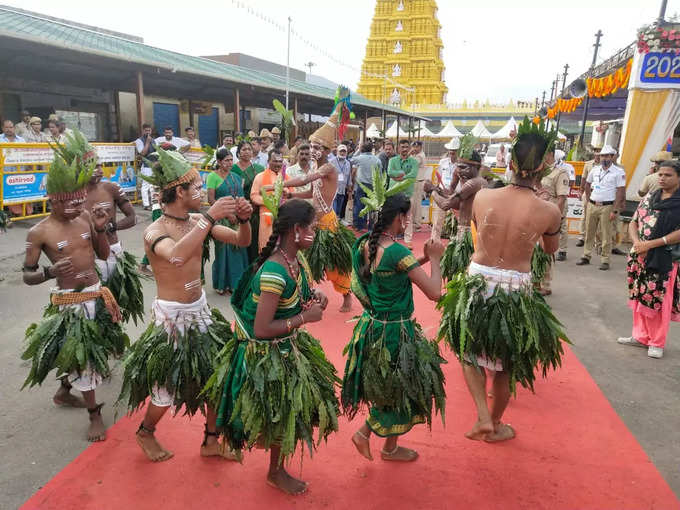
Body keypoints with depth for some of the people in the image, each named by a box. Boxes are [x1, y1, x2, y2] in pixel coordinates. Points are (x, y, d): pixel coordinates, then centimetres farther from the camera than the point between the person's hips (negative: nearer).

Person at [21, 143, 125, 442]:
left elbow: (103, 255, 4)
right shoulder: (39, 232, -13)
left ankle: (64, 392, 45)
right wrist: (49, 271, -29)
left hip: (97, 294, 5)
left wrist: (101, 228, -11)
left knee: (88, 350, 19)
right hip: (69, 301, -5)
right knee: (81, 354, -1)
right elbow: (27, 276, -8)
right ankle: (94, 414, 15)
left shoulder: (85, 217, -2)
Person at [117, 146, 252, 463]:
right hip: (171, 317, -6)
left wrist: (243, 219, -21)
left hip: (200, 309, 7)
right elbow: (176, 256, -44)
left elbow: (241, 241, 0)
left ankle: (210, 442, 33)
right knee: (168, 389, 8)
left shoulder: (197, 222, -2)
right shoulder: (155, 232, -21)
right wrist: (210, 217, -42)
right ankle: (145, 433, 41)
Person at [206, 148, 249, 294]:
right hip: (221, 219, -5)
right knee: (223, 248, 0)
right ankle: (221, 283, 12)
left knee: (237, 248, 6)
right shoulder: (213, 176, -4)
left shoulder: (236, 177, 14)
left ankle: (234, 282, 17)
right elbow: (211, 200, -10)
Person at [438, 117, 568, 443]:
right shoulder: (549, 212, -13)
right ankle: (495, 426, 38)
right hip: (516, 292, -1)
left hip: (477, 283, 1)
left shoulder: (482, 197, -10)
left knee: (470, 351, 23)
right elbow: (551, 248, 7)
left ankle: (483, 417, 9)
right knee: (506, 363, 19)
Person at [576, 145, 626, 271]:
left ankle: (605, 261, 5)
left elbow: (620, 192, -9)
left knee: (606, 235, -1)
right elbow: (587, 184, 24)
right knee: (589, 233, 10)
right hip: (592, 205, 5)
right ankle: (586, 257, 19)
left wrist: (615, 210, -15)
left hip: (607, 207, -5)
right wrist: (589, 199, 12)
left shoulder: (618, 172, -6)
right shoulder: (595, 170, 10)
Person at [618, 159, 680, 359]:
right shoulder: (648, 198, 10)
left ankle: (657, 343, 15)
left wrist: (651, 244, -18)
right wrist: (637, 242, -9)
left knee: (660, 302, 1)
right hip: (640, 257, 5)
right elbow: (633, 222, 9)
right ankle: (640, 336, 26)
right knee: (640, 297, 13)